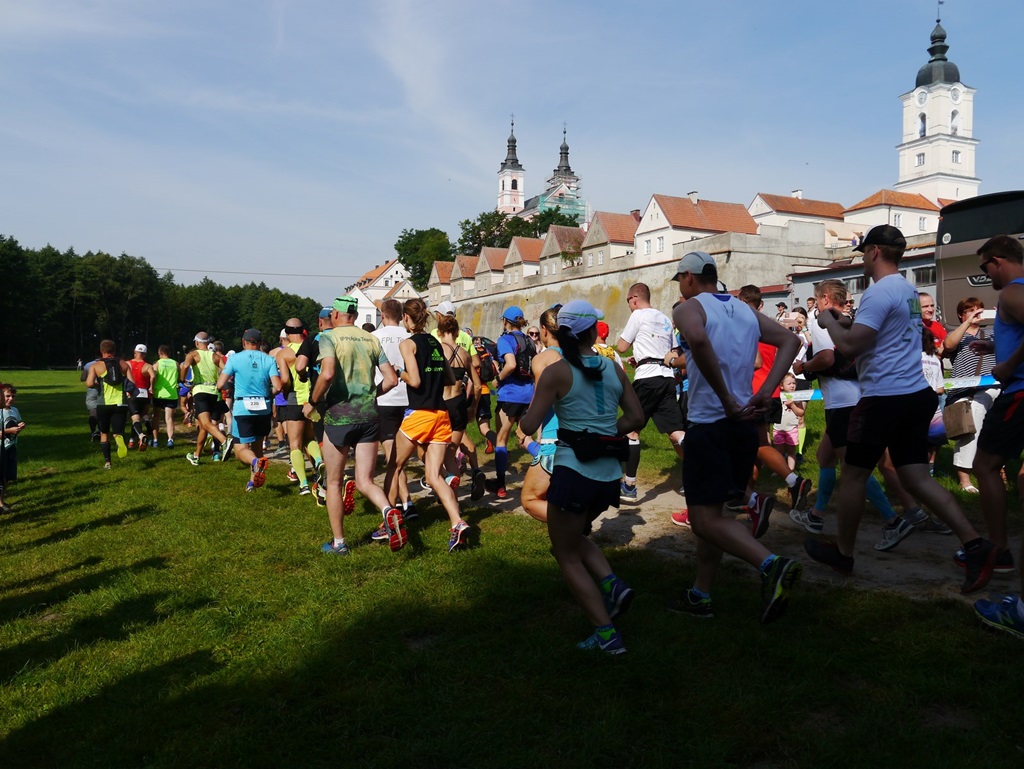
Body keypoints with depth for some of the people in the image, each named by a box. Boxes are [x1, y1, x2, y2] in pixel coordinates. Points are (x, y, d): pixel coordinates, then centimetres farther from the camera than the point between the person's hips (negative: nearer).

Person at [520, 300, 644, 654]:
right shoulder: (613, 368, 6)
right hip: (609, 475, 6)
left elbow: (530, 426, -8)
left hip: (573, 473, -5)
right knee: (575, 537, 30)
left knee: (567, 555, 11)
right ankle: (611, 583, 8)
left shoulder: (557, 372, -7)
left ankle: (606, 634, 7)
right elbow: (636, 418, 9)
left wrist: (521, 414, 13)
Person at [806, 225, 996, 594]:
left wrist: (829, 323, -2)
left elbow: (850, 346, -20)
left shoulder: (879, 292, -16)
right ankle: (975, 545, 0)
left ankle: (843, 552, 19)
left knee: (853, 474, 6)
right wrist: (848, 321, 21)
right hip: (914, 395, 9)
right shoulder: (907, 289, 15)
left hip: (885, 398, -9)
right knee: (917, 477, 9)